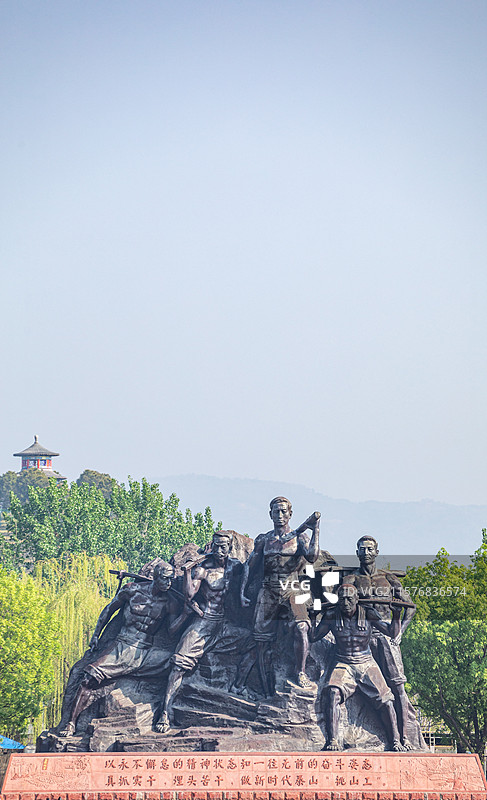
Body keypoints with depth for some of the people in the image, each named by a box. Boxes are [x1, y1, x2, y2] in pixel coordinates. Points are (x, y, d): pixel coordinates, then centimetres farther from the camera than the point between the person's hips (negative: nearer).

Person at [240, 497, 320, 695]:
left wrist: (315, 530, -13)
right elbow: (248, 565, 13)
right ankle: (268, 694, 5)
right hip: (268, 593, 2)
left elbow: (312, 557, -13)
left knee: (300, 628, -31)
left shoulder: (298, 537, 5)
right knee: (263, 642, -1)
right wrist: (242, 592, 4)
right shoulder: (264, 539, 12)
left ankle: (301, 673, -19)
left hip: (291, 591, -2)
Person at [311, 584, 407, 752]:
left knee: (385, 700, -15)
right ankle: (331, 741, -31)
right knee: (333, 694, -30)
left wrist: (396, 616, -13)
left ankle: (395, 742, -5)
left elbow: (392, 632, 3)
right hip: (343, 665, -1)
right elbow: (314, 637, 7)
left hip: (366, 664, 1)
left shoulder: (368, 614, -2)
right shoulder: (332, 616, -1)